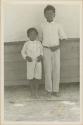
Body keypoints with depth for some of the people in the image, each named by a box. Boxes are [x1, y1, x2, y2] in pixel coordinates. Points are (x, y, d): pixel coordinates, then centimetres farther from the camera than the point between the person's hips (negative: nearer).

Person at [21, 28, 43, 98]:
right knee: (31, 76, 5)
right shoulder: (27, 44, -5)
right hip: (30, 62, -1)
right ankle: (32, 90, 23)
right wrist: (26, 57, -11)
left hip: (38, 62, 1)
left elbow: (42, 51, 11)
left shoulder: (39, 43, -2)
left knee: (38, 76, 0)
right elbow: (23, 52, 6)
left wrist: (41, 56, -8)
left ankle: (36, 91, 15)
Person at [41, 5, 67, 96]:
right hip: (46, 50, 0)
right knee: (47, 70, 3)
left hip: (56, 50, 0)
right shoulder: (42, 26, 0)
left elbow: (63, 38, 2)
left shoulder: (57, 25, -1)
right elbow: (40, 38, 9)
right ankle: (49, 90, 13)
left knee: (56, 69, 2)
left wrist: (58, 46, -10)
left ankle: (55, 90, 12)